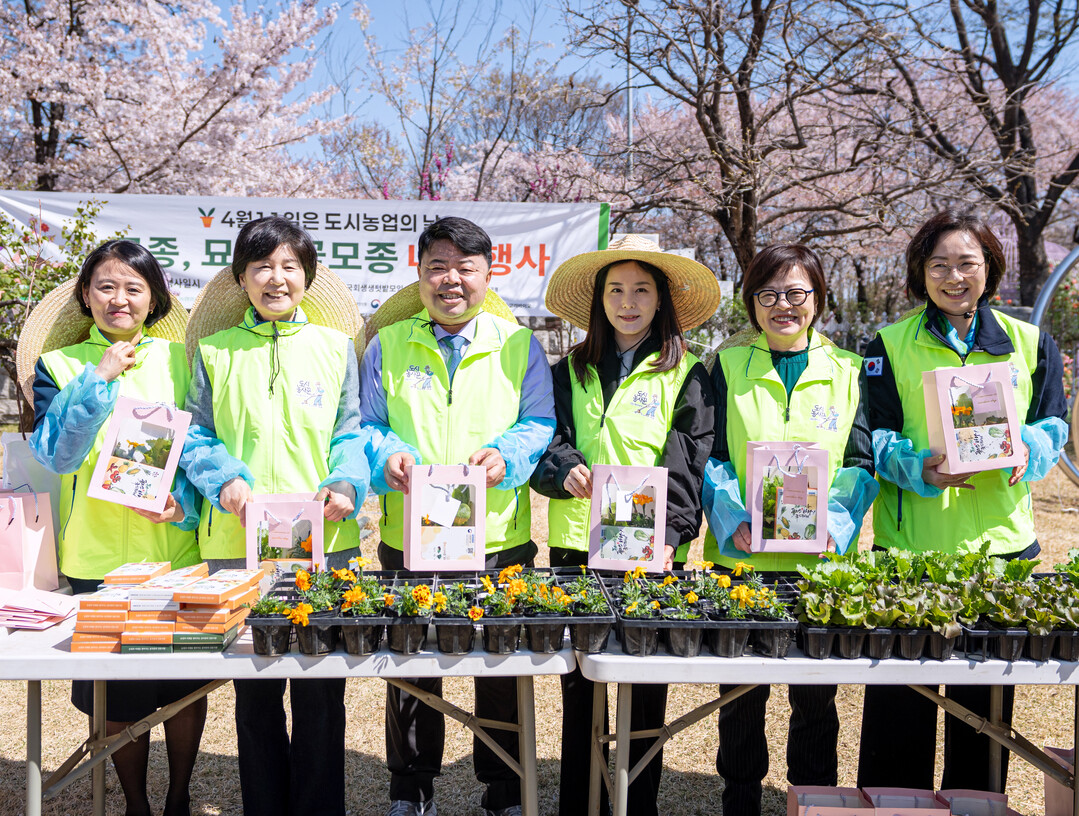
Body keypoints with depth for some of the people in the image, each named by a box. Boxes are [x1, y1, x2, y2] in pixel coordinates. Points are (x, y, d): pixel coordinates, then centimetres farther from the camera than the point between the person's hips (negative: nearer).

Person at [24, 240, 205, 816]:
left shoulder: (178, 358, 5)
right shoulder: (58, 365, 2)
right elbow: (57, 454, -11)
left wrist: (184, 502, -13)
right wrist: (99, 378, -18)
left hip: (179, 549, 1)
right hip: (99, 557, -1)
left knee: (187, 683, 9)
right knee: (118, 696, 8)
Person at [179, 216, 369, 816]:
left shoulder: (335, 345, 9)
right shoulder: (215, 351, 9)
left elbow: (351, 433, 9)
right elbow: (197, 438, 9)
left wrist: (346, 484, -10)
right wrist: (227, 482, -9)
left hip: (325, 541, 0)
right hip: (237, 542, 1)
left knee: (322, 689, 3)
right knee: (255, 688, 10)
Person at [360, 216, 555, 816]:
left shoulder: (519, 344, 6)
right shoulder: (388, 345, 8)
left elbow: (539, 423, 1)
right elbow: (366, 425, 7)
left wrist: (505, 455, -18)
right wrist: (388, 456, -14)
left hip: (499, 540, 0)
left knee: (502, 669, 9)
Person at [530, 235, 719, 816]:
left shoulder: (685, 375, 5)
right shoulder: (571, 370, 14)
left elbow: (687, 464, -4)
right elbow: (543, 441, 5)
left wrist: (670, 535, -19)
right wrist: (565, 468, -18)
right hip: (576, 549, 2)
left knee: (644, 694, 4)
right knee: (579, 691, 8)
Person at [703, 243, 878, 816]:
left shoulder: (846, 371, 9)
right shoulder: (726, 368, 6)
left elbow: (860, 464, 4)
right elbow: (711, 460, 1)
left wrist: (835, 522, -13)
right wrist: (734, 521, -15)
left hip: (821, 559, 1)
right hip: (740, 557, 0)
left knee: (816, 697, 8)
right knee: (740, 694, 8)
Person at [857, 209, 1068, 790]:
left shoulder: (1030, 343, 10)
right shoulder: (890, 345, 3)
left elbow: (1052, 426, 8)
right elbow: (874, 438, -2)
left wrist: (1026, 452, -15)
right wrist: (919, 468, -21)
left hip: (1001, 541, 2)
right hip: (908, 543, -2)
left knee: (986, 695, 12)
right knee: (898, 697, 4)